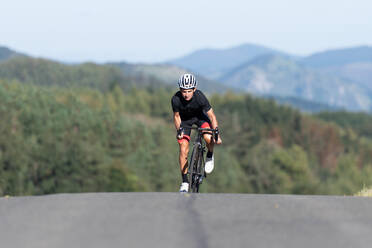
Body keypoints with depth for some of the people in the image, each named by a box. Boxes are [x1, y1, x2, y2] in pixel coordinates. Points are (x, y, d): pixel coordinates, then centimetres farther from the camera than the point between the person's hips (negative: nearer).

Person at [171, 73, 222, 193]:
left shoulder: (200, 97, -33)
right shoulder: (176, 99, -30)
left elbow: (212, 116, -25)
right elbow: (176, 116, -11)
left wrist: (217, 134, -31)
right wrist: (179, 130, -23)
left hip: (200, 116, -1)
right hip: (185, 119, 1)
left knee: (209, 138, -29)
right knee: (183, 149, -10)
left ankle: (210, 156, 5)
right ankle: (185, 182, 2)